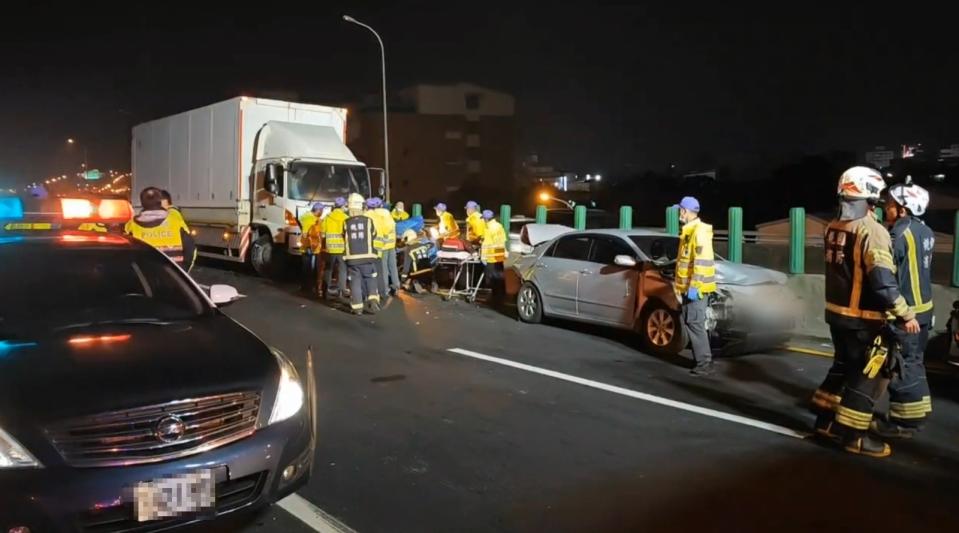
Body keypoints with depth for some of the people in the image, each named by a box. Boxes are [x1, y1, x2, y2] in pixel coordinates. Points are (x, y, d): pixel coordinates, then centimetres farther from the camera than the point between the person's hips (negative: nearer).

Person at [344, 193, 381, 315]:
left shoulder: (347, 223, -2)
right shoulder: (368, 221, -3)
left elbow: (345, 238, 8)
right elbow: (373, 235, 8)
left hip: (352, 257, 1)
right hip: (367, 256, 0)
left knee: (355, 281, 6)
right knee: (370, 279, 11)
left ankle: (357, 306, 5)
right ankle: (373, 300, -6)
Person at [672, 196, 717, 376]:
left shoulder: (700, 231, -15)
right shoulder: (689, 231, 16)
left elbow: (702, 261, -22)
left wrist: (694, 286, -25)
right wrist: (681, 284, 25)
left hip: (696, 288, -10)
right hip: (688, 286, 10)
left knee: (695, 324, -10)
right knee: (690, 322, 12)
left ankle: (705, 364, -8)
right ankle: (699, 359, 20)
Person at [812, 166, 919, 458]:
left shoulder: (833, 228, 4)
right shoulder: (872, 231, -20)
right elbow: (883, 282, -24)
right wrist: (906, 315, -16)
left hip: (836, 311, 7)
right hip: (863, 318, -7)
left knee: (843, 365, 21)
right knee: (867, 374, 5)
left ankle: (826, 421, 28)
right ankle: (853, 435, 11)